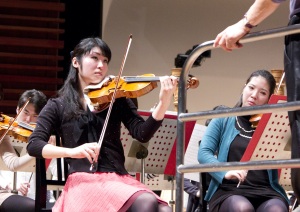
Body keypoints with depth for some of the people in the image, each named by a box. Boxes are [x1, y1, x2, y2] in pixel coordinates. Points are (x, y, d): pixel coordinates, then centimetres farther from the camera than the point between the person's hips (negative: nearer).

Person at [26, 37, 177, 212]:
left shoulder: (117, 100, 14)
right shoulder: (58, 106, 10)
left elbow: (142, 134, 0)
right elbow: (33, 145, -1)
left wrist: (164, 103, -18)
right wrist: (72, 151, -19)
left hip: (119, 178, 3)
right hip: (84, 181, -3)